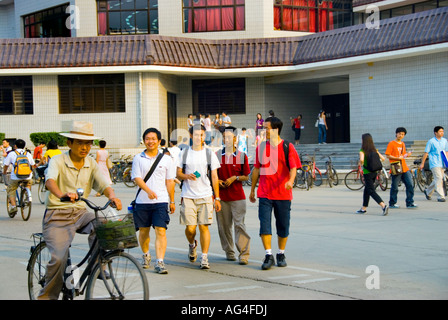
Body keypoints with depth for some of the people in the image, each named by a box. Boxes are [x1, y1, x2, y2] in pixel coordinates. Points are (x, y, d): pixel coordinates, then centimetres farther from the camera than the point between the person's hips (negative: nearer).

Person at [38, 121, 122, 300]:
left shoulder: (91, 164, 7)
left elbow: (103, 184, -7)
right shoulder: (58, 161, -8)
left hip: (80, 214, 4)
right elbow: (50, 180, -28)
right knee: (59, 258, -20)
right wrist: (62, 194, -51)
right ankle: (47, 296, 1)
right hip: (57, 216, -4)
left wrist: (112, 196, -31)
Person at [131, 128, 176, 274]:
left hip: (161, 201, -1)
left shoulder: (166, 159, 7)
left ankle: (159, 262, -13)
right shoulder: (138, 159, 5)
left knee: (161, 231, -11)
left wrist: (172, 201, 10)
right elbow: (137, 178, -6)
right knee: (143, 231, 11)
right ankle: (146, 255, 36)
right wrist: (148, 190, -24)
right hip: (142, 201, 1)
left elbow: (169, 181, 10)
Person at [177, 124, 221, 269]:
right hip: (188, 196, 0)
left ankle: (204, 258, 2)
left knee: (204, 226, -6)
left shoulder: (209, 153, 7)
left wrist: (217, 198, 3)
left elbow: (214, 177, 7)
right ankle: (192, 244, 30)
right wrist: (187, 176, -12)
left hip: (205, 196, 0)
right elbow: (178, 173, 11)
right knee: (190, 227, -3)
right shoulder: (184, 153, 8)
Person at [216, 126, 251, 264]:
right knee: (224, 225, 6)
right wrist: (217, 181, -5)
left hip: (237, 196, -2)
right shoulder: (217, 155, 7)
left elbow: (246, 176, 5)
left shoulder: (242, 156, 1)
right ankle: (229, 252, 18)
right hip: (221, 196, 3)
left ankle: (244, 254, -6)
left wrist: (234, 178, -11)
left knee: (239, 224, -7)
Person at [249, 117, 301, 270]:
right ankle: (268, 256, -5)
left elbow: (293, 168, -10)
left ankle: (281, 254, 22)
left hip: (283, 194, -2)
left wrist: (290, 181, -30)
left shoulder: (287, 147, -3)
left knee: (283, 226, 6)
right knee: (264, 224, -8)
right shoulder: (261, 147, 8)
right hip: (265, 194, 2)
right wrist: (252, 190, 17)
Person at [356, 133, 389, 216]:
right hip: (374, 172, 7)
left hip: (367, 173, -7)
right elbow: (383, 158, 2)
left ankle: (384, 206, -24)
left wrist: (360, 163, -9)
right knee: (366, 190, 20)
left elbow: (361, 160, -30)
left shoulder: (362, 150, -13)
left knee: (371, 191, -7)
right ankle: (364, 208, 28)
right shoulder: (374, 150, 4)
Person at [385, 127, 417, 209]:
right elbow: (387, 155, -9)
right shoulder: (391, 144, -4)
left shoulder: (403, 144, 17)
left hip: (405, 168, 7)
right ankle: (392, 204, 12)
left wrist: (407, 154, 3)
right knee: (395, 187, 0)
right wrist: (397, 158, -19)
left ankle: (410, 203, 5)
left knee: (410, 185, 0)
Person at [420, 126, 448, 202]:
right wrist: (422, 163, 0)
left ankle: (428, 192, 31)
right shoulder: (431, 141, -4)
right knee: (438, 178, -15)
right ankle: (440, 197, -14)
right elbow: (426, 153, -1)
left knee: (437, 180, 10)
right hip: (434, 163, -6)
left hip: (442, 163, 6)